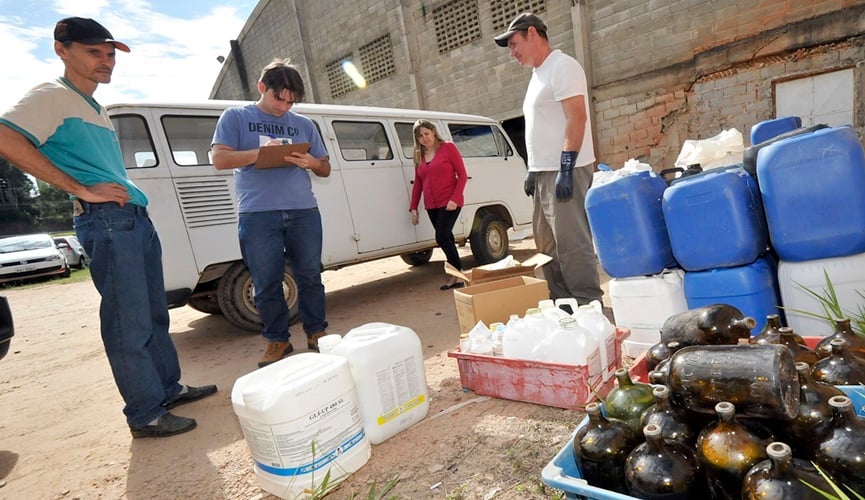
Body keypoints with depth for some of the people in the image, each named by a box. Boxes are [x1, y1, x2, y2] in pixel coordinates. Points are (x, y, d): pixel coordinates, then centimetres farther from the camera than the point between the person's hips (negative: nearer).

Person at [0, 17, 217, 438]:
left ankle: (169, 388, 27)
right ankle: (145, 414, 5)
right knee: (130, 322, -6)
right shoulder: (52, 97, -4)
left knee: (154, 314, 15)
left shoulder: (96, 109, 24)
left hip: (136, 217, 9)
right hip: (106, 220, -9)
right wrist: (80, 190, -20)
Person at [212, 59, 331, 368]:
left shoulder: (304, 124, 16)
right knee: (266, 284, 3)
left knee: (310, 276, 5)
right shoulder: (235, 117, 9)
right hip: (257, 216, -2)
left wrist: (312, 163, -7)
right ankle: (277, 340, 17)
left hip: (304, 212, 2)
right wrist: (260, 152, -16)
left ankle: (316, 333, 19)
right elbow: (219, 159, -1)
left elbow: (325, 169, 17)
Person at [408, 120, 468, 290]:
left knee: (442, 238, -14)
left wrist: (454, 199, -16)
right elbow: (417, 183, 16)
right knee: (446, 238, 8)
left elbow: (462, 175, -6)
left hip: (449, 203, -5)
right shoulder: (419, 155, 12)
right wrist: (413, 207, 11)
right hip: (431, 206, 5)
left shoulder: (448, 147, -2)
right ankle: (454, 276, 17)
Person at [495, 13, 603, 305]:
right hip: (545, 172, 10)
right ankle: (562, 303, 22)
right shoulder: (538, 74, 21)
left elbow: (577, 118, -17)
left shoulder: (562, 66, -7)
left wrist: (565, 169, -23)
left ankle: (588, 304, 0)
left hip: (564, 171, -10)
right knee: (548, 244, 12)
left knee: (572, 243, -9)